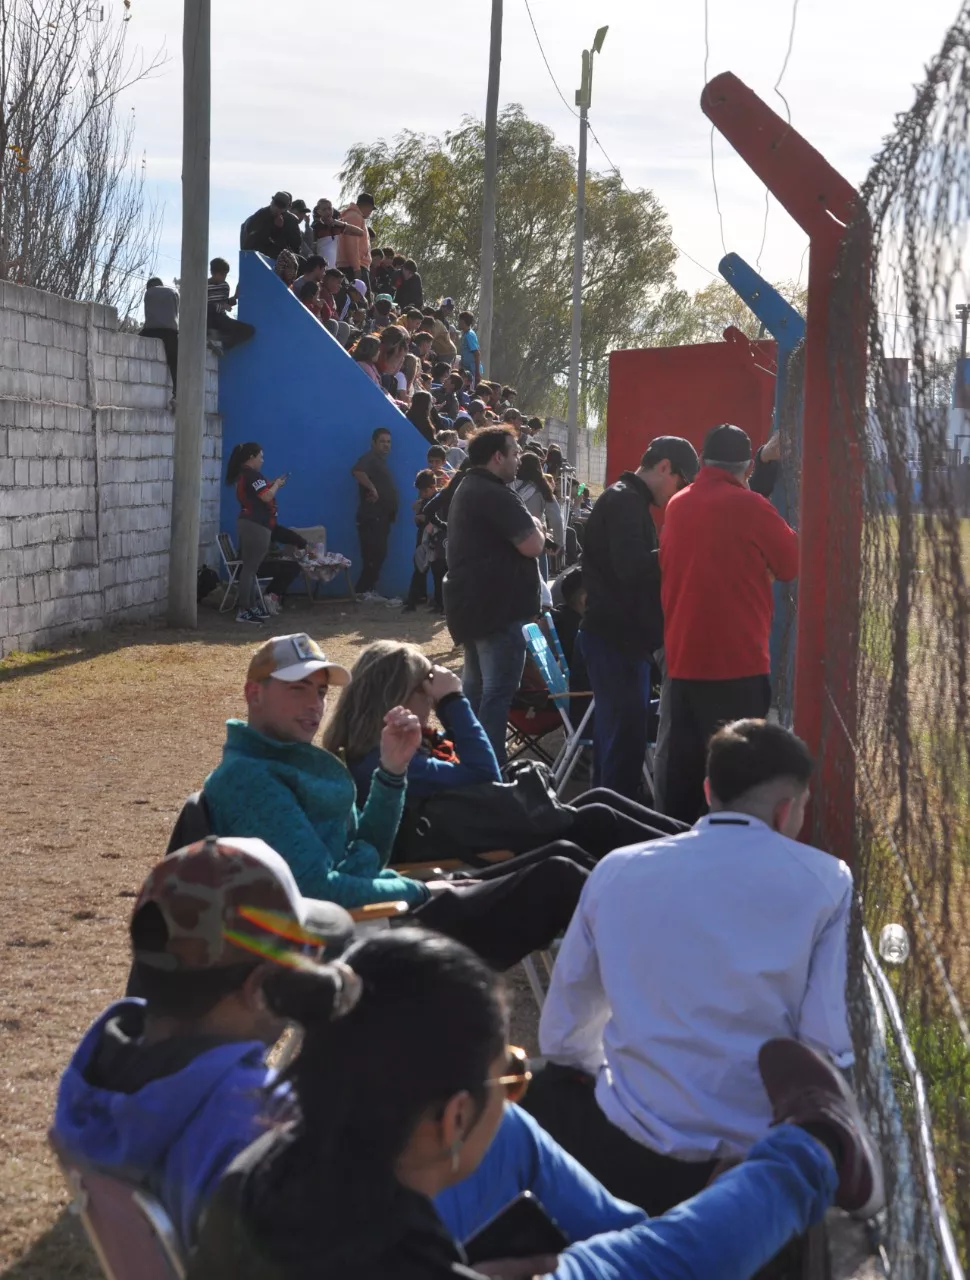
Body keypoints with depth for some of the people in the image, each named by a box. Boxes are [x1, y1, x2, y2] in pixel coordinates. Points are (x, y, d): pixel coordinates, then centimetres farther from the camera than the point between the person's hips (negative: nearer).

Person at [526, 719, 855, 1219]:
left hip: (630, 1159, 2)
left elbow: (561, 1037, 9)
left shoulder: (617, 870, 3)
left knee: (550, 1090, 31)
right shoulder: (826, 882, -4)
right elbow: (826, 1048, -9)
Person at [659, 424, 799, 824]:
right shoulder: (748, 506, -9)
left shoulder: (677, 506, 9)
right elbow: (789, 565, 0)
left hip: (683, 657, 6)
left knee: (684, 766, 10)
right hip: (738, 659, -6)